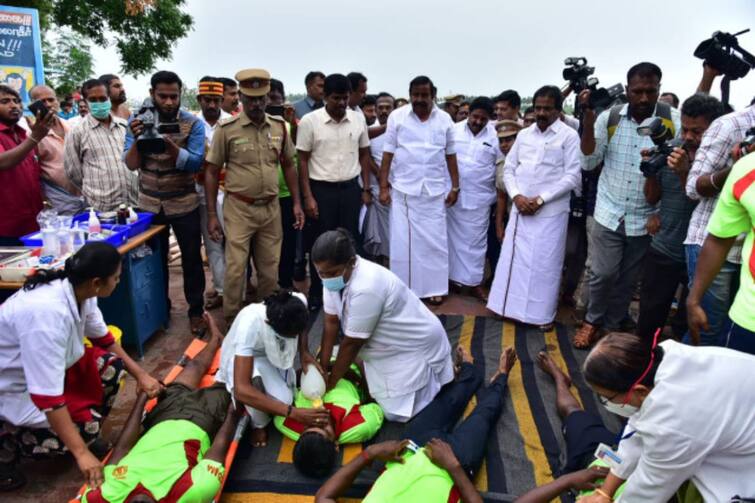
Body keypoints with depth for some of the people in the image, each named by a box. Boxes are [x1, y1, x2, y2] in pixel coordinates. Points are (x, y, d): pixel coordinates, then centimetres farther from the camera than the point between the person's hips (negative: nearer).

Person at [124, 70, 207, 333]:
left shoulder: (193, 123, -10)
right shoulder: (138, 120, -3)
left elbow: (195, 164, -19)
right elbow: (131, 164, -9)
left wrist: (170, 144, -33)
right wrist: (137, 139, -27)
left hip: (184, 204, -2)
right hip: (149, 204, 2)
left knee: (191, 259, 5)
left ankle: (196, 311, 19)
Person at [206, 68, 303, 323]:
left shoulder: (279, 126, 3)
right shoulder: (226, 129, -8)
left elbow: (288, 165, 13)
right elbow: (212, 172, -3)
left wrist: (297, 202, 8)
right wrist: (211, 214, -5)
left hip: (271, 208, 3)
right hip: (238, 209, -3)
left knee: (270, 269, 12)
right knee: (235, 270, 1)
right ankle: (231, 321, 19)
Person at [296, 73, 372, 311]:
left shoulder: (358, 119, 2)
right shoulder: (309, 121, -8)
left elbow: (364, 155, 10)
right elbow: (303, 160, -5)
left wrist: (366, 189, 6)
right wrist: (307, 196, -9)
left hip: (350, 188, 3)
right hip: (321, 190, -3)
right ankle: (317, 294, 19)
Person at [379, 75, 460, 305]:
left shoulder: (445, 119, 4)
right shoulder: (397, 117, -2)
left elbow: (450, 155, 8)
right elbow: (388, 154, -1)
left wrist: (455, 187, 7)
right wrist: (383, 186, -4)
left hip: (434, 191, 2)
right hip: (403, 190, -1)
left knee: (434, 240, 6)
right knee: (402, 240, 4)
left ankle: (434, 287, 18)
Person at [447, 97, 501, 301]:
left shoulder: (495, 136, -2)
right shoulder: (454, 130, -1)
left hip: (479, 197, -1)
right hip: (453, 194, 1)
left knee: (476, 240, 5)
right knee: (454, 236, 10)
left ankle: (474, 282, 15)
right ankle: (453, 276, 22)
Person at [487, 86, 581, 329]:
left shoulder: (569, 136, -3)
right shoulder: (523, 134, 10)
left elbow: (573, 177, -8)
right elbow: (509, 168, 10)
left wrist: (540, 200, -13)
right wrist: (516, 196, -7)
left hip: (551, 212, -4)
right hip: (520, 209, 4)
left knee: (545, 263, 2)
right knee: (513, 257, 8)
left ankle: (543, 313, 16)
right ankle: (512, 306, 22)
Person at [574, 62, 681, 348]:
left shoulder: (674, 120, -6)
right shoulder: (609, 117, -4)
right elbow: (588, 163, -7)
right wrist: (588, 120, -15)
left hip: (645, 217, 1)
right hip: (609, 212, 0)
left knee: (628, 278, 10)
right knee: (603, 274, -3)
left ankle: (612, 326, 30)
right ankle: (593, 321, 23)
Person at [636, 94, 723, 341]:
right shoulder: (671, 152, 0)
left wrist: (685, 173, -26)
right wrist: (651, 170, -8)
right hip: (662, 251, 4)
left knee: (687, 327, 13)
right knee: (648, 320, 13)